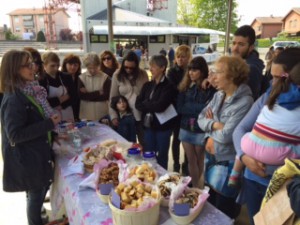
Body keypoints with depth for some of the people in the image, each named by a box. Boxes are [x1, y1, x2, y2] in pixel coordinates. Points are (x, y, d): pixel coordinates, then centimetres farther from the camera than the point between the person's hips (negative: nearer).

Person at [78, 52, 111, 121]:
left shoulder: (105, 77, -1)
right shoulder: (81, 77, 2)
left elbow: (106, 96, -9)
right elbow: (81, 95, -7)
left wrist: (88, 95, -8)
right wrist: (98, 93, -11)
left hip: (102, 114, -1)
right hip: (86, 115, 1)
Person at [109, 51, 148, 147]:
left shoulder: (143, 74, -1)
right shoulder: (117, 75, -3)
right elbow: (113, 97, -2)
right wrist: (113, 115, -8)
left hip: (141, 116, 1)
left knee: (145, 143, 10)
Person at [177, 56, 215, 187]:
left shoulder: (210, 88, -10)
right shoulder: (185, 87, 3)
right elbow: (179, 108, -4)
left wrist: (188, 107, -13)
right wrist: (198, 108, -15)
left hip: (201, 130, -4)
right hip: (185, 128, 4)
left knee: (199, 160, 15)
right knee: (191, 160, 12)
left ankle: (198, 187, 34)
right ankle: (195, 187, 28)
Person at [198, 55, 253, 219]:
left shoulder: (244, 101, -24)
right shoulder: (218, 95, 1)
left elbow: (226, 135, -27)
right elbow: (201, 118, 1)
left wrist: (210, 132, -8)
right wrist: (214, 125, -18)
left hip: (228, 161, -7)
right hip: (212, 156, 7)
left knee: (223, 212, 14)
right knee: (210, 203, 26)